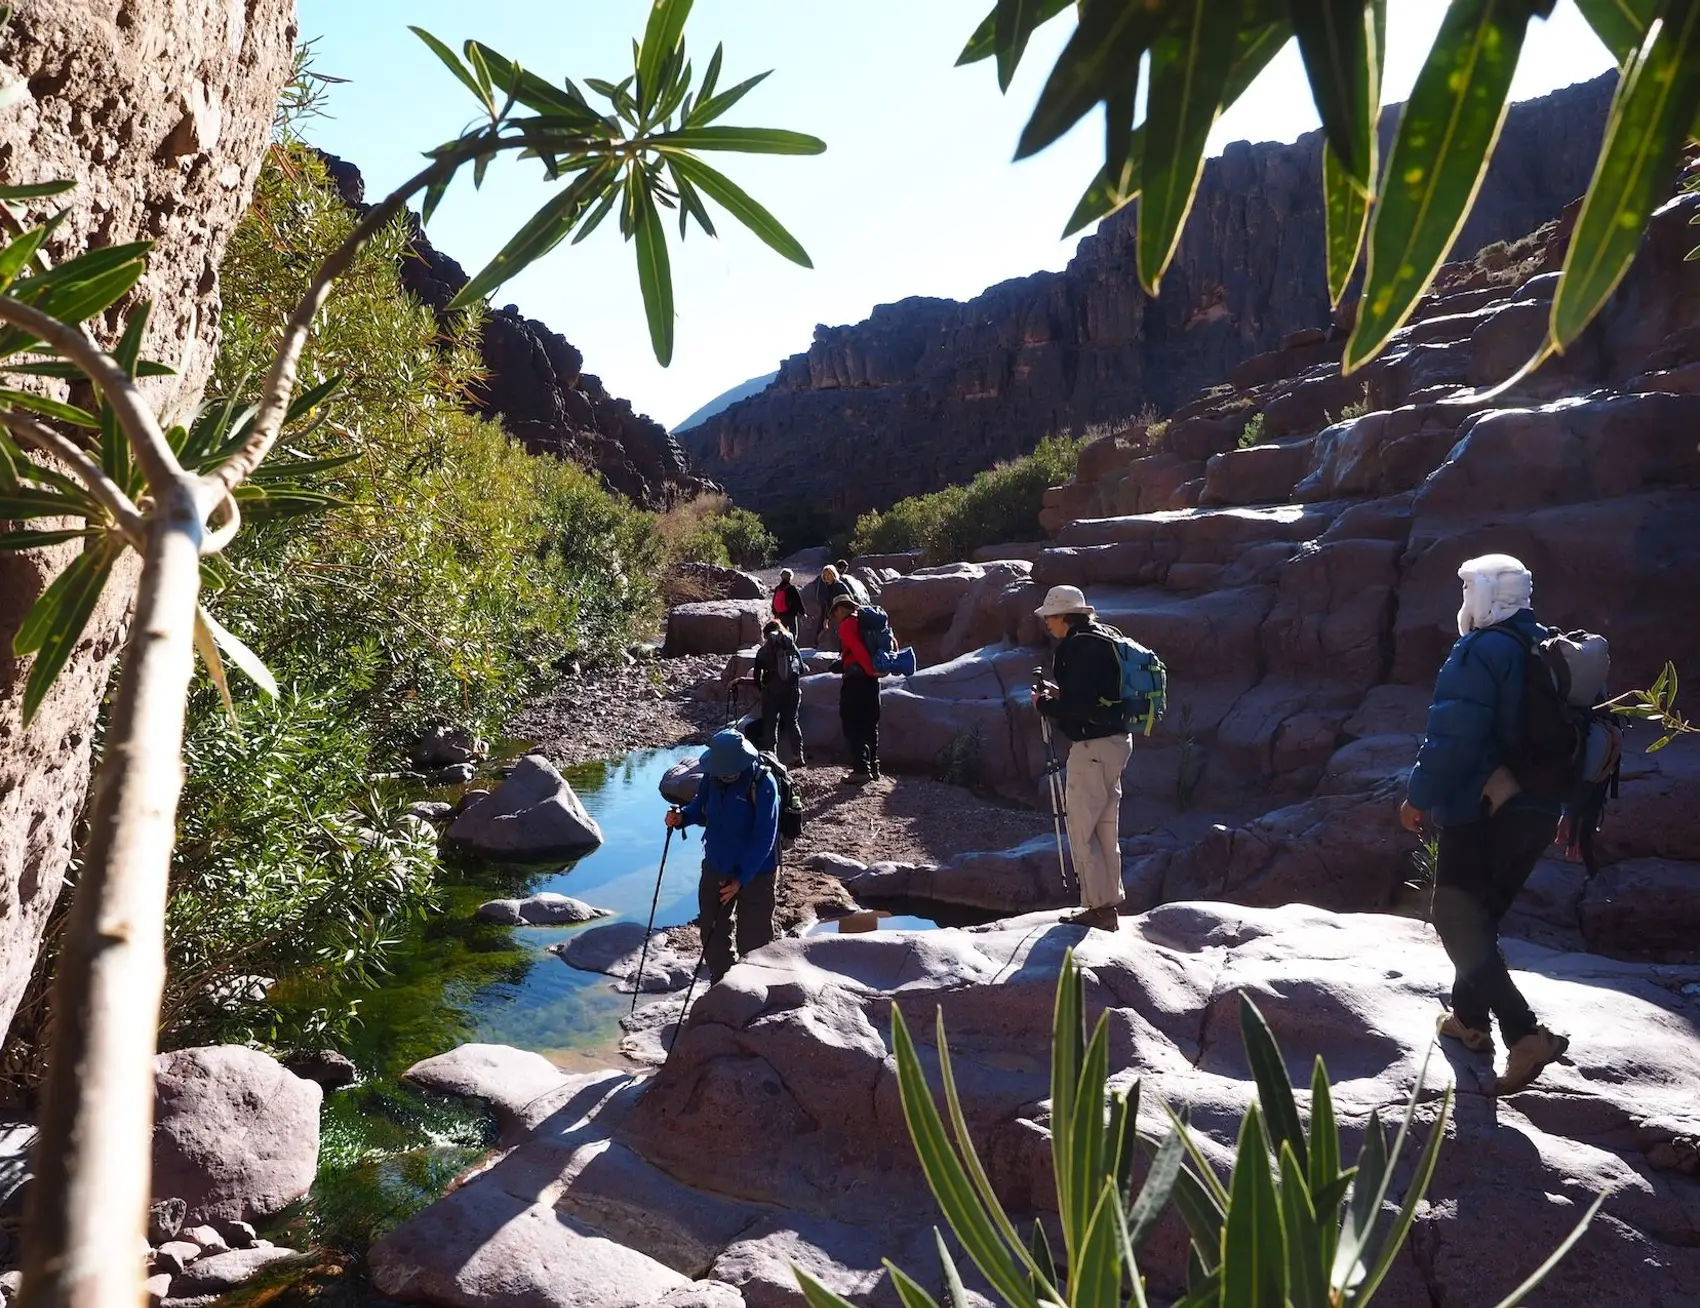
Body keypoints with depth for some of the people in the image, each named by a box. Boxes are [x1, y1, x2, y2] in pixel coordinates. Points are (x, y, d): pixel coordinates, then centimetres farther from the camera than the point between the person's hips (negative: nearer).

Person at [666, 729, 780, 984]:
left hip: (755, 874, -6)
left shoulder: (763, 783, -25)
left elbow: (764, 839, -23)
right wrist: (682, 817, -12)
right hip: (715, 867, 6)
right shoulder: (713, 775, -8)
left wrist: (741, 879, -25)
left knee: (753, 941, 2)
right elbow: (701, 809, 10)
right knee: (712, 933, 20)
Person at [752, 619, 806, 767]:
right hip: (792, 691, 3)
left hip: (771, 691, -2)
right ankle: (798, 756, 9)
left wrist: (760, 686, 19)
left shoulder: (763, 651, 2)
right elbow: (801, 669, 11)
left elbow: (757, 674, 2)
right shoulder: (792, 647, 7)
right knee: (792, 722, 12)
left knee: (770, 724, 6)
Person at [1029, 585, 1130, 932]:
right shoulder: (1101, 640, 15)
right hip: (1115, 741, 10)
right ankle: (1108, 904, 22)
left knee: (1081, 830, -3)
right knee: (1106, 830, 15)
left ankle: (1100, 907, 1)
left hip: (1093, 747, -10)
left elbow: (1079, 707, -22)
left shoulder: (1081, 647, -16)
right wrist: (1060, 694, 12)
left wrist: (1044, 703, -7)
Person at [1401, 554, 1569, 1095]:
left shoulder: (1479, 651, -15)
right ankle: (1470, 1018, 31)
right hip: (1537, 813, 9)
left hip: (1481, 812, -9)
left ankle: (1525, 1033, -12)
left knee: (1458, 922, -1)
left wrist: (1420, 797, -13)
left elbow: (1451, 736, -22)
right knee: (1483, 917, 21)